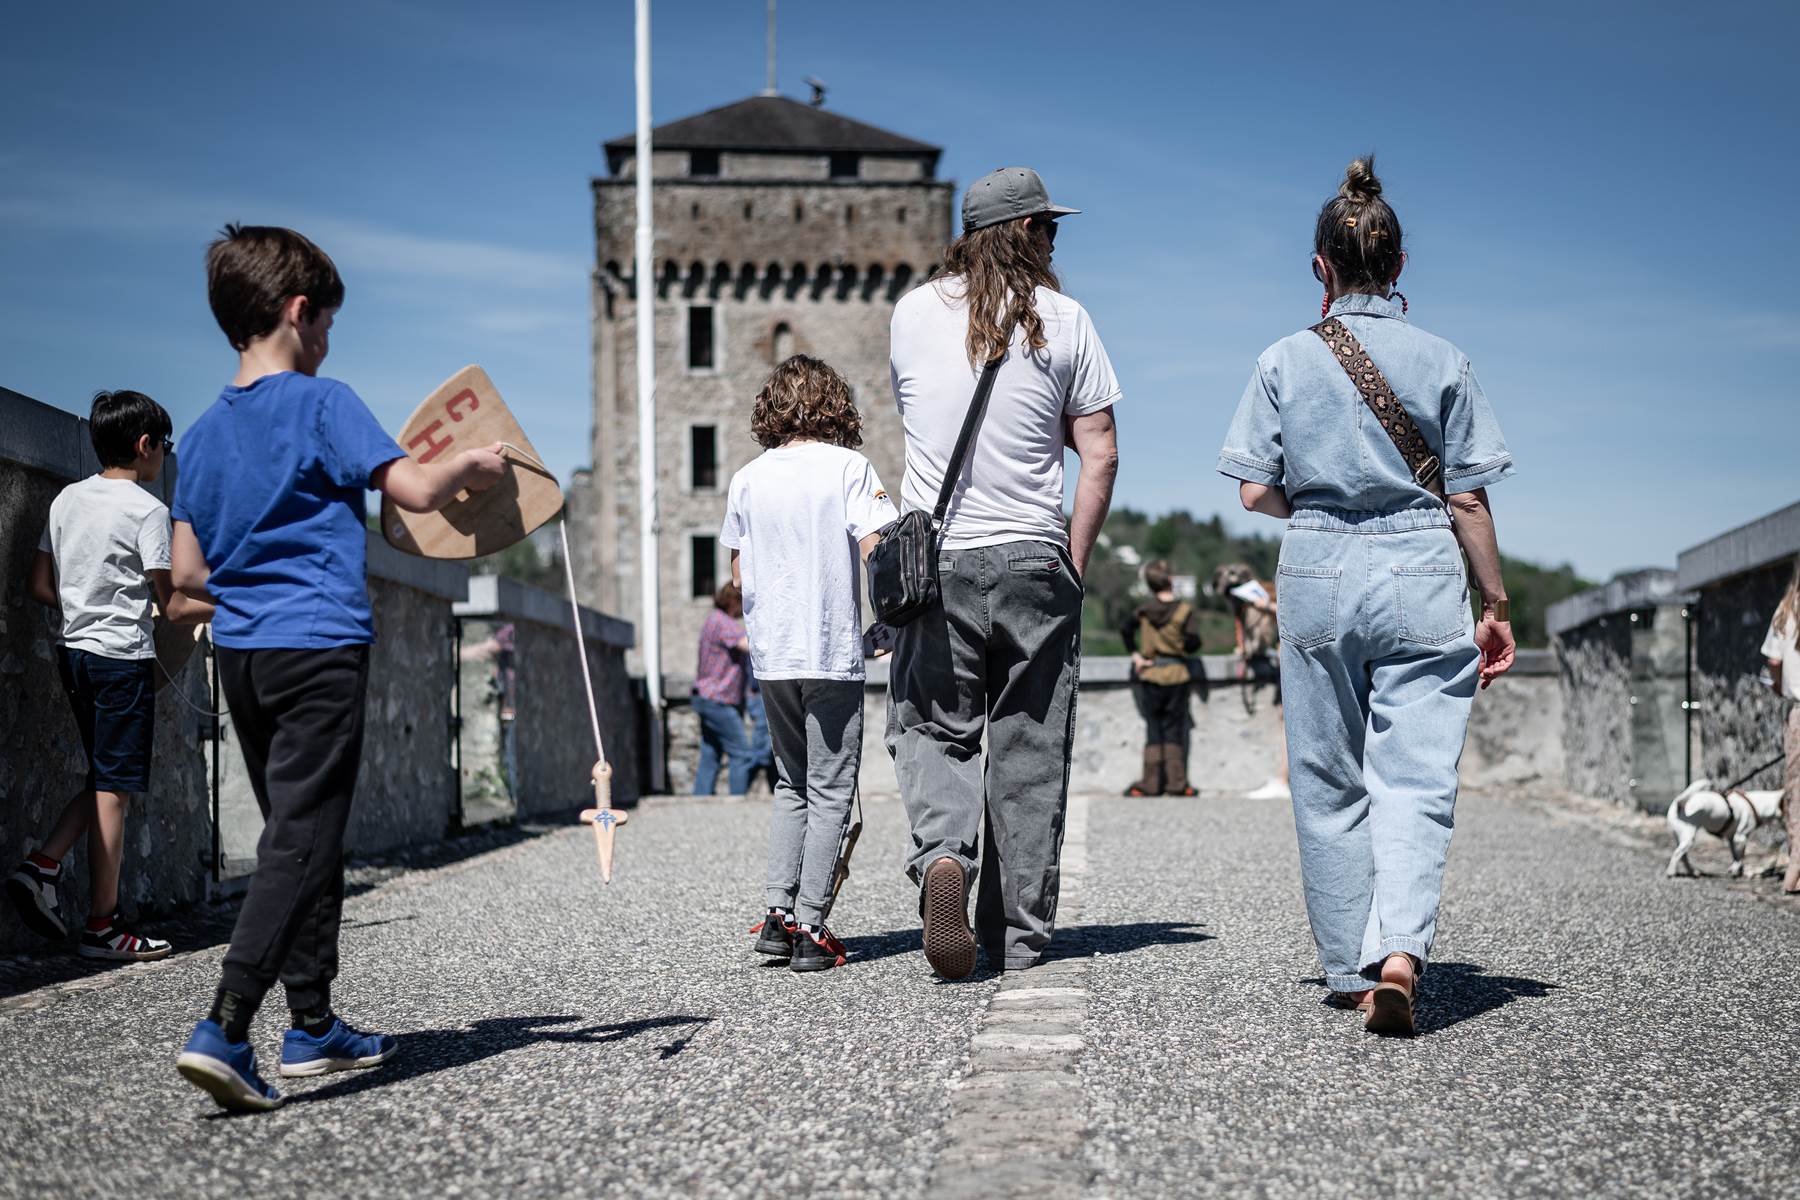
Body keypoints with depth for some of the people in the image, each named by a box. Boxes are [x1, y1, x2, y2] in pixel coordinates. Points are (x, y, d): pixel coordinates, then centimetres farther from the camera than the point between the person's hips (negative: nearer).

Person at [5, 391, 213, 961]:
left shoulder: (67, 499, 10)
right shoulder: (147, 510, -11)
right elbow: (174, 607, -11)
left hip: (73, 652, 8)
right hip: (123, 657, -7)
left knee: (104, 780, 18)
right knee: (112, 790, -3)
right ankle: (102, 925, 1)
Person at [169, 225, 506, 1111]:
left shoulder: (205, 431, 13)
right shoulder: (322, 403, -7)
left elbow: (187, 575, 13)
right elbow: (414, 490, -16)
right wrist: (469, 464, 3)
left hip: (241, 651, 7)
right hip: (320, 647, -7)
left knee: (299, 836, 16)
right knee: (301, 839, -7)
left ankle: (313, 1025, 21)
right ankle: (223, 1028, -18)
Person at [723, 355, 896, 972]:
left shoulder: (748, 478, 6)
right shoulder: (849, 467, -6)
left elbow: (738, 571, 12)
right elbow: (874, 549, -14)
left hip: (771, 655, 4)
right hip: (834, 654, -4)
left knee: (791, 784, 18)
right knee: (830, 792, 3)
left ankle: (778, 912, 10)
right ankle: (810, 928, 0)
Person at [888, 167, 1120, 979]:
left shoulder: (913, 313, 5)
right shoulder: (1063, 319, 0)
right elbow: (1100, 454, -1)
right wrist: (1072, 561, 5)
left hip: (934, 557, 1)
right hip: (1033, 561, 0)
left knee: (931, 731, 10)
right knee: (1029, 752, 8)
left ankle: (941, 853, -19)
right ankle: (1018, 935, 12)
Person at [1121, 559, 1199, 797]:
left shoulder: (1144, 609, -1)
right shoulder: (1183, 610, -9)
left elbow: (1125, 629, -5)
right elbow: (1193, 641, -13)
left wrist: (1134, 654, 1)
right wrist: (1183, 648, 8)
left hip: (1150, 673, 2)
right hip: (1176, 674, -2)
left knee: (1153, 729, 8)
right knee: (1174, 730, 6)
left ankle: (1151, 784, 4)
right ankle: (1176, 784, 4)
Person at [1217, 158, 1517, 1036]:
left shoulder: (1285, 361, 1)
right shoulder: (1442, 361, 0)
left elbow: (1255, 491, -1)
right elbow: (1469, 500, 0)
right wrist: (1496, 607, 8)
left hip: (1319, 573, 1)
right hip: (1422, 576, -1)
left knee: (1328, 783, 11)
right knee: (1414, 780, -3)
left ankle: (1351, 971, 16)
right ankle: (1401, 949, -23)